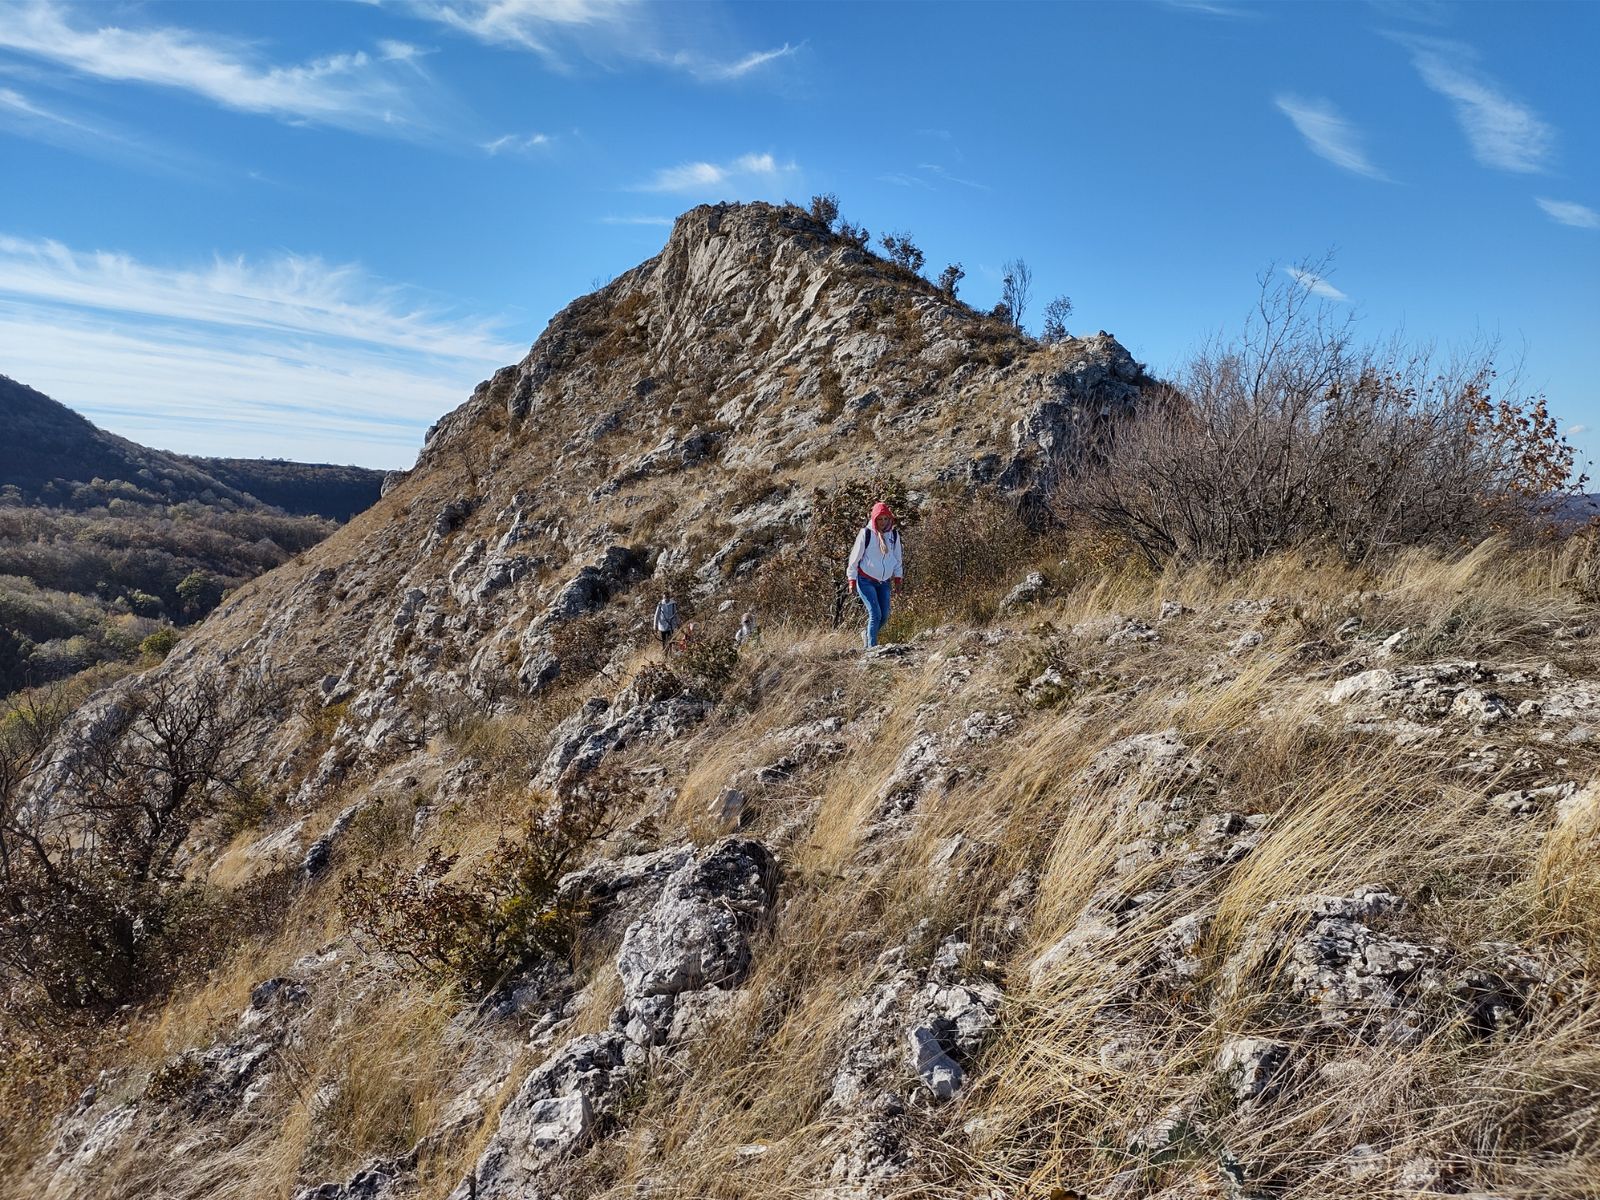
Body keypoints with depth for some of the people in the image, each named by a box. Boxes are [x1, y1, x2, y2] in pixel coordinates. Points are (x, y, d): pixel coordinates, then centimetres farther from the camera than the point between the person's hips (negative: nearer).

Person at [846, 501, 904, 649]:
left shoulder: (894, 534, 3)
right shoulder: (866, 533, -10)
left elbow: (897, 559, 13)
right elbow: (855, 558, -5)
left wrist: (898, 580, 11)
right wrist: (852, 581, -5)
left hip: (884, 582, 5)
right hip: (866, 580, -5)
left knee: (884, 615, 1)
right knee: (875, 614, -14)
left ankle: (867, 637, 26)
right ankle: (871, 647, -7)